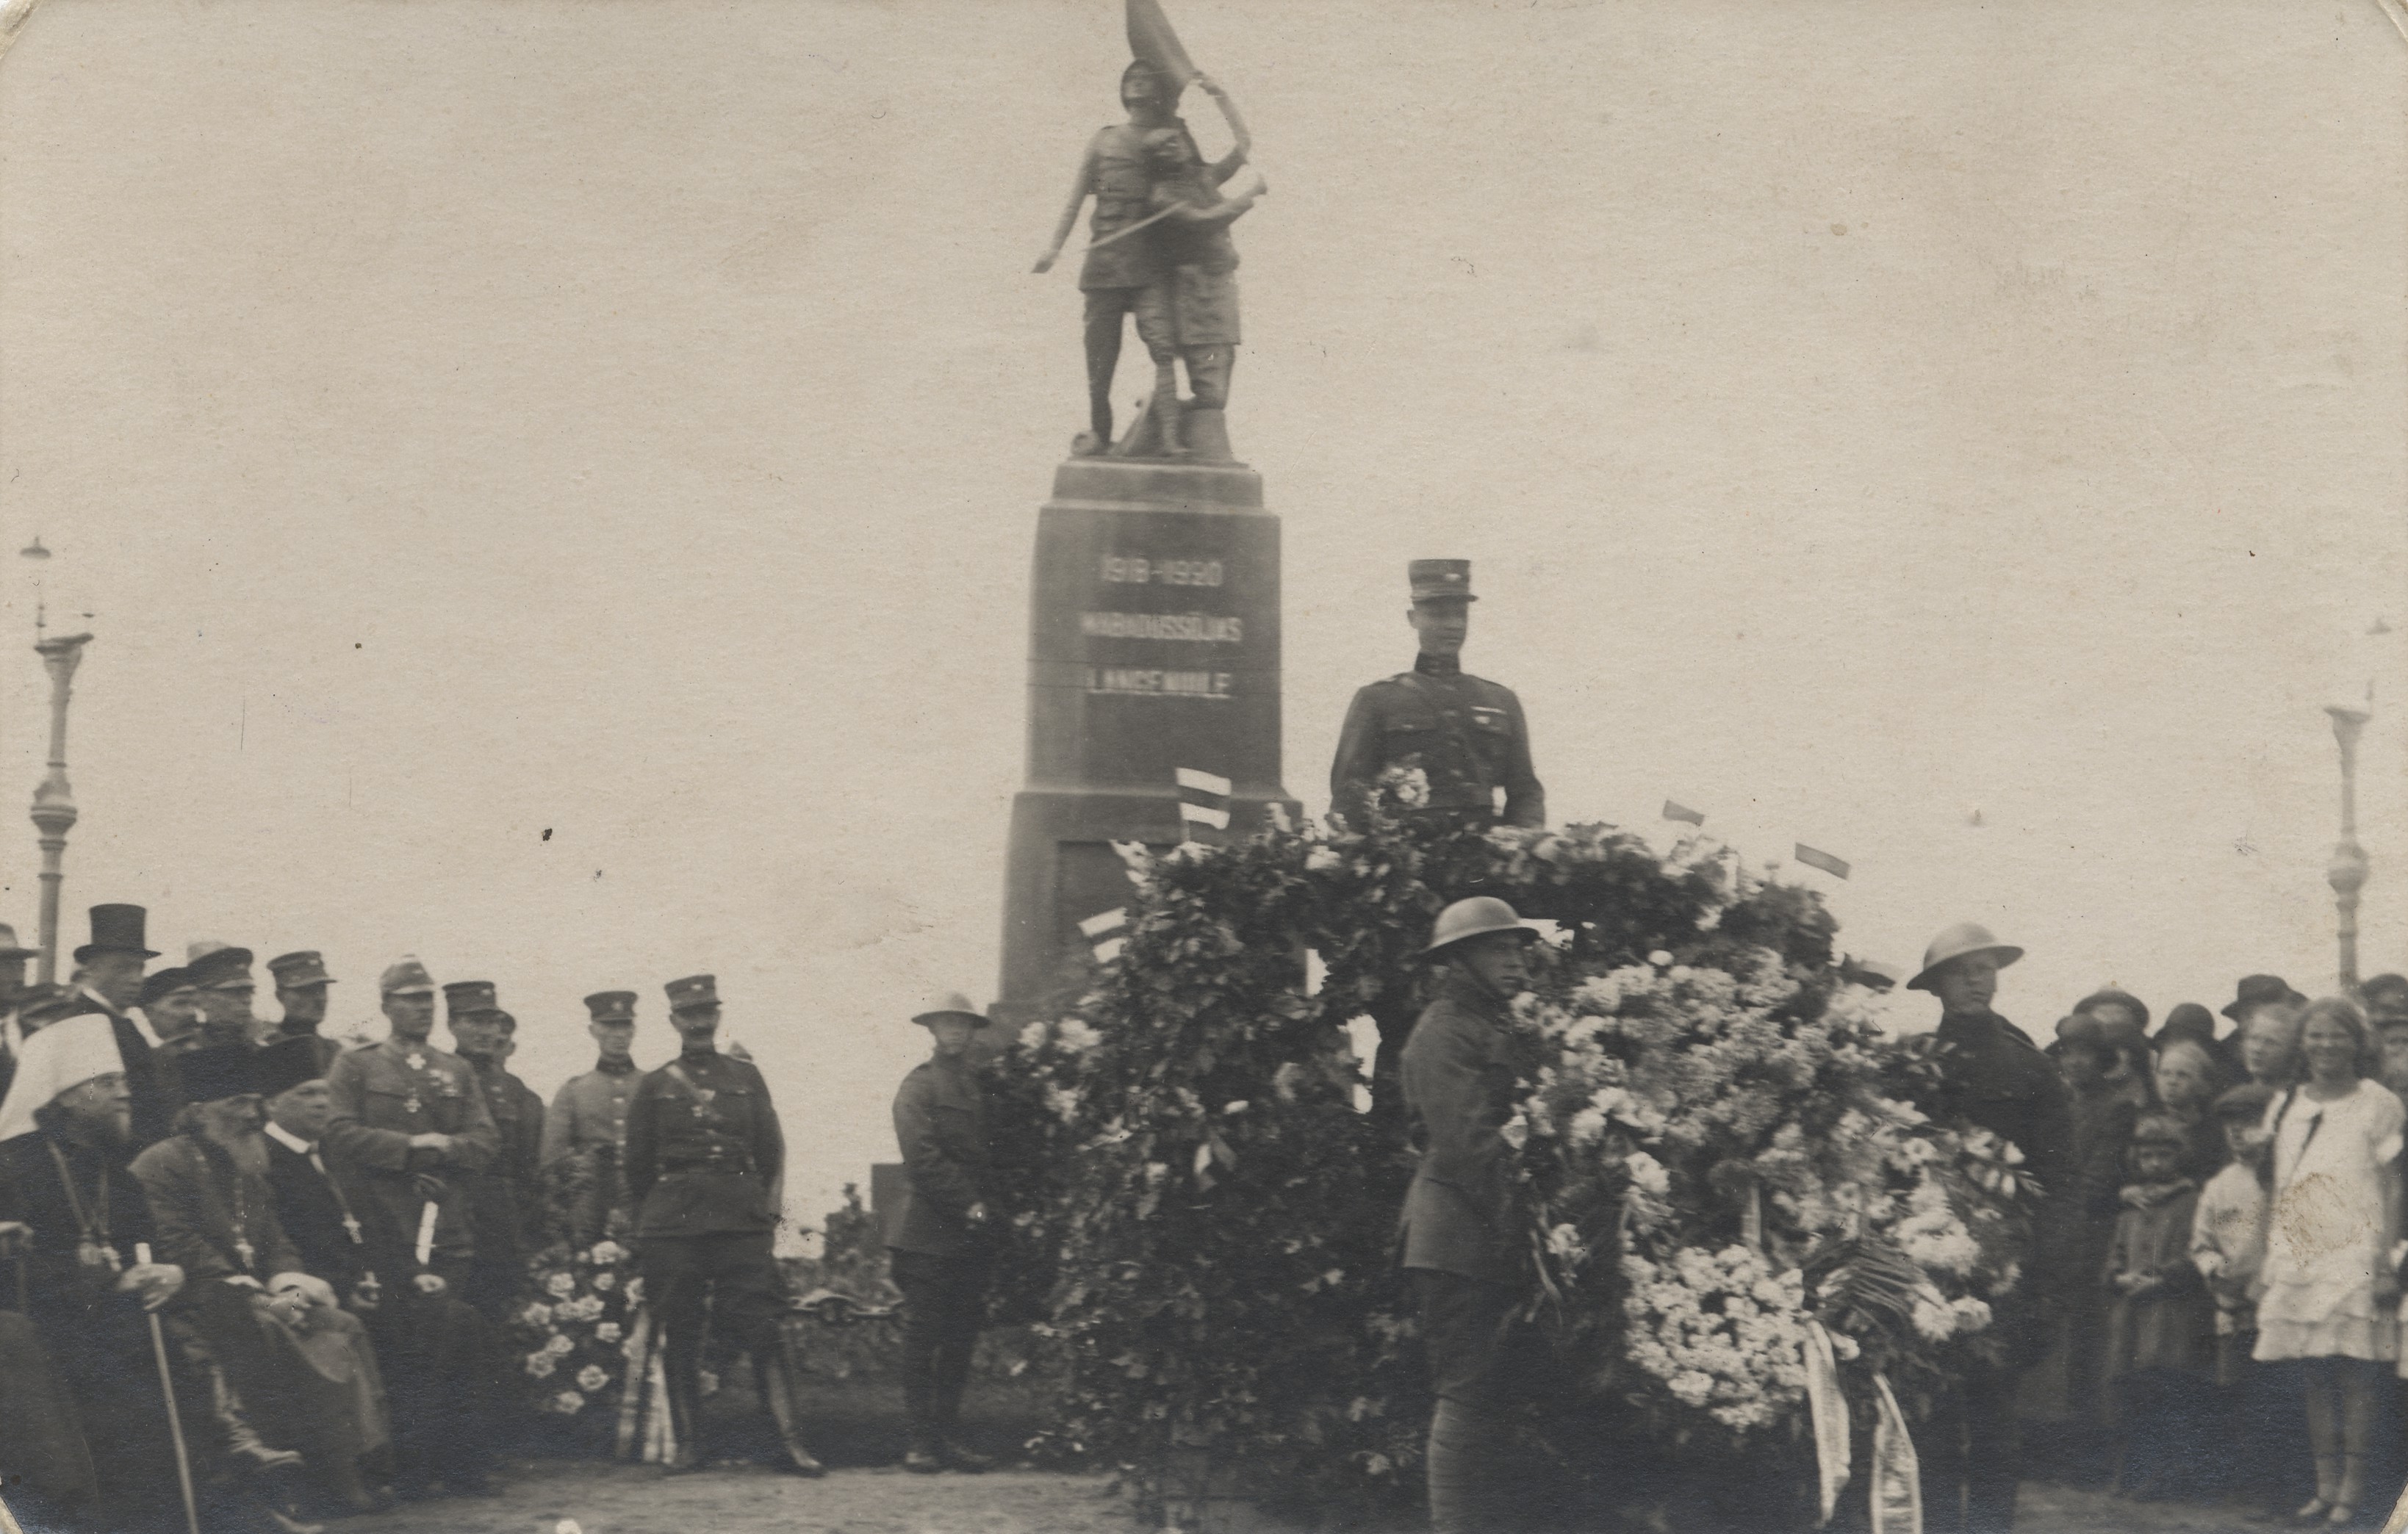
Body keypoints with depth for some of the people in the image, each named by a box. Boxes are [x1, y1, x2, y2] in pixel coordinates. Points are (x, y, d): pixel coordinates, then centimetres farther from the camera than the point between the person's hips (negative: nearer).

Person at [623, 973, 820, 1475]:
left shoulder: (746, 1078, 14)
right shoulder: (654, 1087, 10)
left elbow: (772, 1151, 14)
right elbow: (638, 1168, 12)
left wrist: (765, 1207, 5)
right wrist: (657, 1217, 9)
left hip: (742, 1224, 0)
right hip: (672, 1227, 0)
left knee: (763, 1330, -7)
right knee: (679, 1336, 1)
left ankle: (791, 1442, -9)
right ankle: (688, 1445, 8)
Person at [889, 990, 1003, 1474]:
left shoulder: (983, 1087, 18)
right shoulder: (918, 1086, -2)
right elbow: (923, 1157, -11)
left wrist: (990, 1209, 6)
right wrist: (968, 1204, -14)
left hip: (973, 1235, 6)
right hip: (930, 1231, -6)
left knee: (962, 1339, 5)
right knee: (923, 1338, -4)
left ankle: (948, 1438, 9)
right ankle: (921, 1440, -1)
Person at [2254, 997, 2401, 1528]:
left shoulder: (2377, 1104, 2)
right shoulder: (2284, 1107, 14)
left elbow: (2391, 1188, -2)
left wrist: (2385, 1263, -9)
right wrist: (2268, 1262, 13)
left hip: (2355, 1259, -4)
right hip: (2297, 1262, 4)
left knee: (2354, 1375, -6)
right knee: (2314, 1377, 4)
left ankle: (2353, 1489, -2)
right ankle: (2326, 1485, 9)